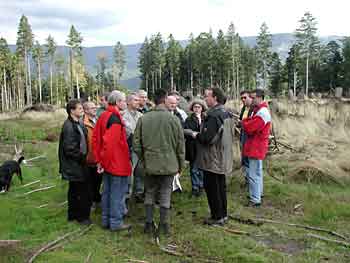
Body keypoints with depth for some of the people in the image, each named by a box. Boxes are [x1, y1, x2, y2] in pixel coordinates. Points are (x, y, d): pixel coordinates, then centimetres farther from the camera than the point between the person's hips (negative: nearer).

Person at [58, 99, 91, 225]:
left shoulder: (78, 124, 10)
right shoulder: (69, 126, -20)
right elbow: (69, 148, -23)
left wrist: (83, 156, 9)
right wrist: (81, 157, -13)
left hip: (78, 164, 10)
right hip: (74, 165, -10)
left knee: (74, 190, 18)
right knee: (82, 191, -2)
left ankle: (73, 215, 31)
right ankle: (82, 216, 11)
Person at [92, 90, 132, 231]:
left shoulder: (103, 116, 8)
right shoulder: (115, 118, -20)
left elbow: (95, 138, 11)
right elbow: (110, 141, -28)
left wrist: (99, 159, 13)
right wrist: (105, 159, -16)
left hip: (107, 162, 9)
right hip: (117, 163, -9)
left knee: (107, 191, 17)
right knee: (118, 193, 3)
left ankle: (106, 220, 28)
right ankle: (116, 222, 14)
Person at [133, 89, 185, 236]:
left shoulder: (143, 119, -5)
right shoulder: (173, 119, -10)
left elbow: (136, 144, -1)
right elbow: (180, 144, -4)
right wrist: (181, 164, 8)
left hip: (150, 164, 2)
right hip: (169, 164, -2)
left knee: (149, 193, 15)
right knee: (165, 194, 8)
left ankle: (149, 224, 22)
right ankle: (164, 226, 15)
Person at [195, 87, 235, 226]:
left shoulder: (213, 116, -22)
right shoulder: (226, 113, 9)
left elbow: (207, 138, -28)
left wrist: (197, 135, -7)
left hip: (212, 160, -9)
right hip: (223, 159, 9)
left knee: (212, 188, 3)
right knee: (221, 187, 18)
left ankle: (217, 217, 12)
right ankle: (223, 214, 29)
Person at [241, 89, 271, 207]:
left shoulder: (262, 113, -21)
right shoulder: (259, 110, 14)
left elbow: (249, 128, -24)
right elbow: (252, 122, 13)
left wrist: (243, 122, -6)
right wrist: (246, 122, -7)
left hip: (256, 147, -11)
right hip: (257, 146, 11)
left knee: (253, 174, -6)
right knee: (257, 172, 22)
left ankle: (255, 199, 1)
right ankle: (258, 193, 36)